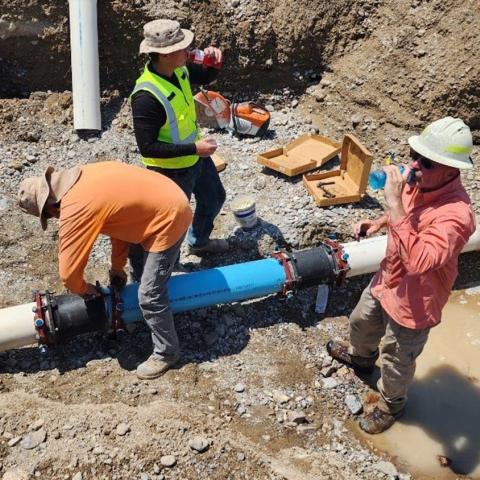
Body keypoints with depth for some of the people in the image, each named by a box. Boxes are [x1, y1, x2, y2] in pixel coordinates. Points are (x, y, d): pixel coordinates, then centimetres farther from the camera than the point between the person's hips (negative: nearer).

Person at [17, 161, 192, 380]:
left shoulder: (74, 209, -20)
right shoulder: (84, 178, 6)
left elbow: (68, 272, -15)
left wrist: (83, 290, 9)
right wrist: (117, 267, 22)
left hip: (168, 219, -10)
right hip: (171, 201, 10)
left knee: (149, 296, 0)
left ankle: (166, 352, 19)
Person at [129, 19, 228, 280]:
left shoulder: (178, 69, -10)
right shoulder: (146, 96, -35)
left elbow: (206, 77, 11)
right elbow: (147, 147, -32)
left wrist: (214, 62, -13)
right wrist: (194, 148, -31)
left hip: (196, 157, 9)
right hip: (172, 170, -9)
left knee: (214, 197, 28)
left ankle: (198, 242, 56)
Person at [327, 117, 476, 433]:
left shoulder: (456, 214, -38)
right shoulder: (419, 180, -14)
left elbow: (417, 261, -49)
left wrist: (394, 203, -48)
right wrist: (378, 223, -8)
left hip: (413, 302, -7)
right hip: (388, 279, 8)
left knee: (396, 361, 19)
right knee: (361, 322, 34)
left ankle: (391, 404, 51)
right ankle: (361, 355, 68)